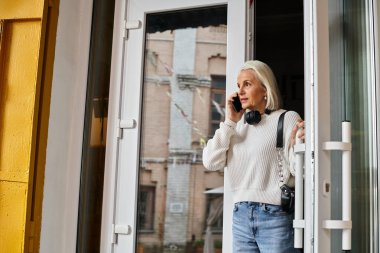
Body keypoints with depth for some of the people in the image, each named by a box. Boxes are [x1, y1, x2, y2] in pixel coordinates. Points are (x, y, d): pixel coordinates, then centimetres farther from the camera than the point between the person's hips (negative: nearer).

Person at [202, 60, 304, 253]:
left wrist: (298, 145, -28)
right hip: (241, 215, 5)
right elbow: (210, 162, 1)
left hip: (275, 215, -4)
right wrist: (229, 122, -3)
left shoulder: (287, 119, -2)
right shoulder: (238, 124, 11)